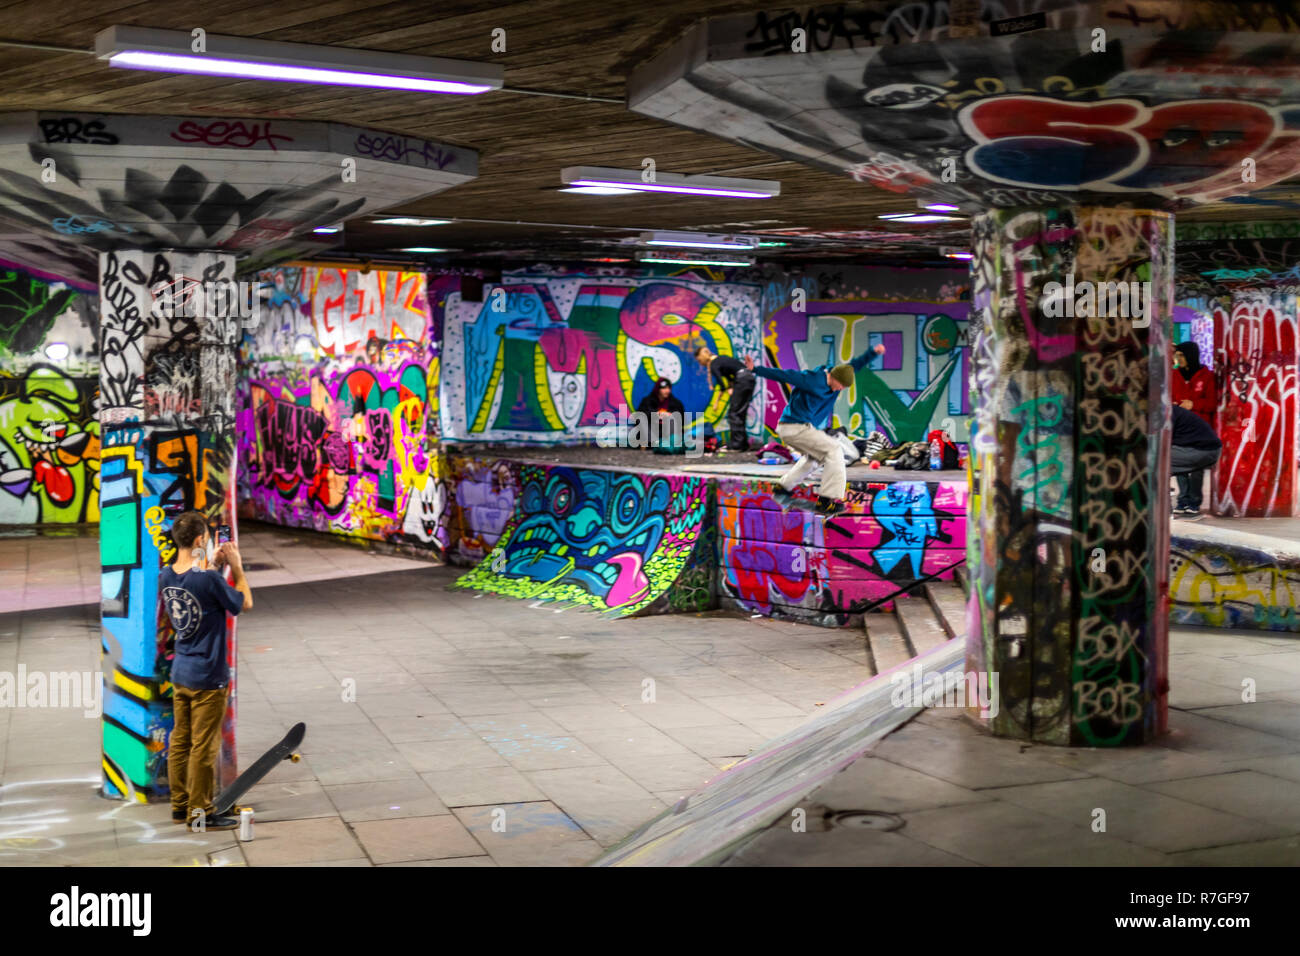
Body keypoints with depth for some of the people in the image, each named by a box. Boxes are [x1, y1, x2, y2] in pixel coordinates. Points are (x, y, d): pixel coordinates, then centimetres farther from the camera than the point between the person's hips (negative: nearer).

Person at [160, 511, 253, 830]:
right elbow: (244, 603, -8)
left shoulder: (166, 576, 0)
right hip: (208, 678, -7)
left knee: (179, 741, 15)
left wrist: (211, 565, 13)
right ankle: (200, 812, 8)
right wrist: (236, 567, -1)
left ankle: (180, 806, 25)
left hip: (179, 674, 7)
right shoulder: (209, 578, -22)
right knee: (203, 747, 1)